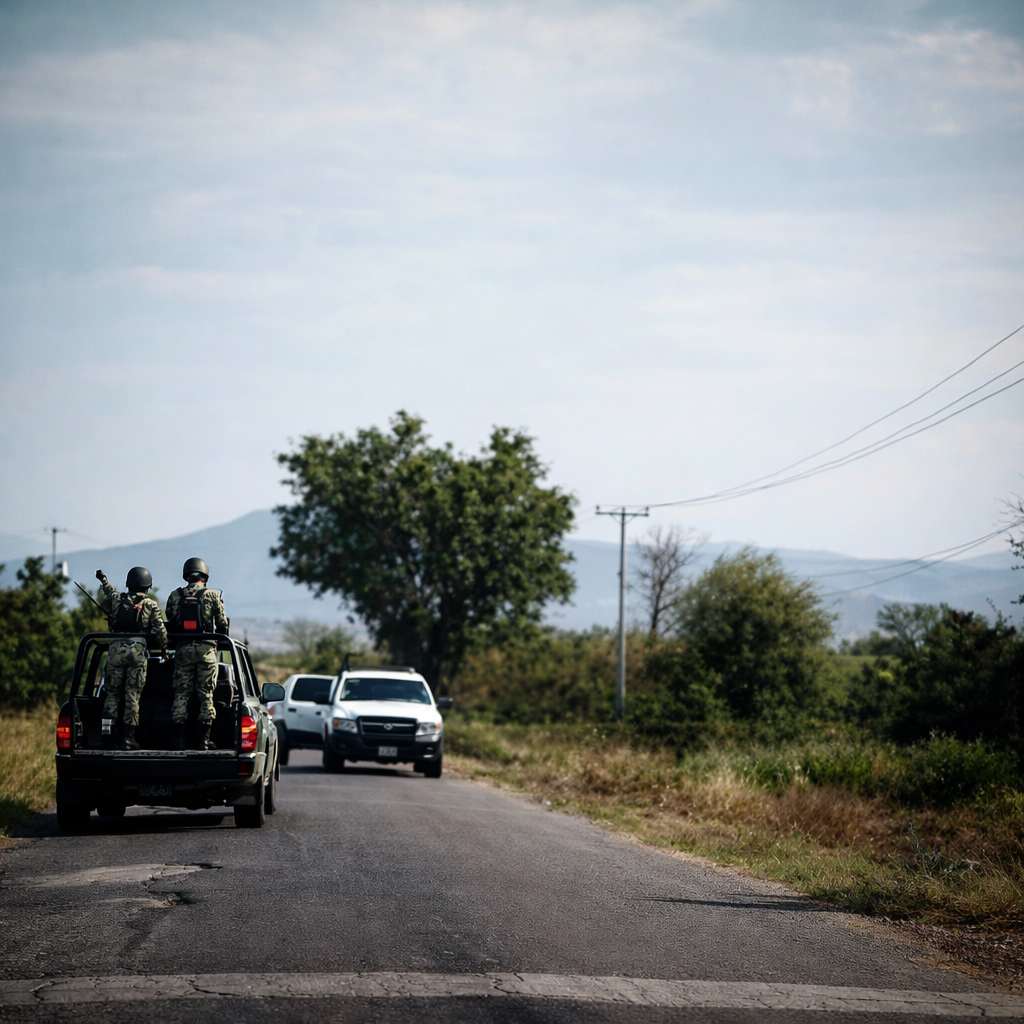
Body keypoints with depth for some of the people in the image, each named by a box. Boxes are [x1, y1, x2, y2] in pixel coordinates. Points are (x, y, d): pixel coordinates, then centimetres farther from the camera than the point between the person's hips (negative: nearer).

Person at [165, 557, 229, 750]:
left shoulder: (175, 596, 8)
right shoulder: (212, 596, 2)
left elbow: (170, 623, 9)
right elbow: (222, 624, 4)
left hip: (183, 648, 2)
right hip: (205, 648, -2)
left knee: (181, 695, 4)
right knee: (206, 695, 1)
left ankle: (179, 740, 0)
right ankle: (204, 740, -5)